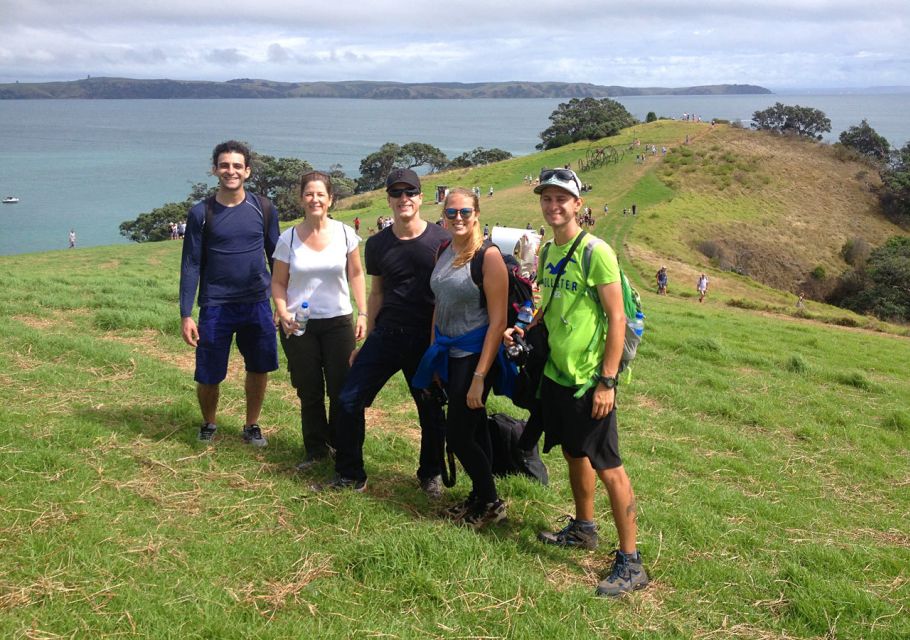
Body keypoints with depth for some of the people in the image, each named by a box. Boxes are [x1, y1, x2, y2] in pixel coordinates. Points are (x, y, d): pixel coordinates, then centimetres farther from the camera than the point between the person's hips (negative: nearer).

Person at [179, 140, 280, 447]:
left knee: (259, 369, 9)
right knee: (208, 376, 4)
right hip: (215, 306, -2)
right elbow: (190, 265, -2)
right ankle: (208, 426, 30)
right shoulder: (201, 213, -4)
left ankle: (251, 426, 30)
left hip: (257, 304, 2)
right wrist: (185, 315, -6)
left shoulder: (263, 209, 1)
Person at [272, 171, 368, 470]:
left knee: (341, 389, 2)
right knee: (309, 392, 8)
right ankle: (315, 449, 25)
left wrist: (363, 313, 0)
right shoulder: (288, 239, -3)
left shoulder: (345, 233, -2)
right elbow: (278, 283, 4)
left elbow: (356, 275, 6)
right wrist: (283, 313, -13)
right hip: (299, 324, 0)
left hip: (338, 322, 0)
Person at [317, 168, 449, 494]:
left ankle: (431, 475, 32)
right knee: (348, 400, -1)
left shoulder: (441, 240, -6)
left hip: (427, 340, -3)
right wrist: (366, 341, 15)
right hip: (385, 335, 3)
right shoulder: (377, 244, 6)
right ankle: (350, 476, 14)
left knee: (432, 413, 8)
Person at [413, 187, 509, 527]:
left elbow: (498, 321, -17)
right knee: (474, 428, 17)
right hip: (447, 352, 6)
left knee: (458, 435, -2)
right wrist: (433, 350, 11)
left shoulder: (488, 255, -15)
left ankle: (492, 503, 17)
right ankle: (479, 497, 31)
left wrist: (479, 376, -20)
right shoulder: (444, 251, 6)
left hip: (474, 354, -6)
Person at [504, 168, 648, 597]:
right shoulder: (548, 252, 9)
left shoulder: (595, 251, -14)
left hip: (589, 380, -8)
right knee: (573, 453, 20)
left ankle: (630, 563, 5)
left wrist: (607, 381, -19)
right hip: (556, 373, 8)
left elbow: (617, 318, -16)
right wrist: (524, 329, 4)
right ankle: (583, 529, 38)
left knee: (607, 467, -3)